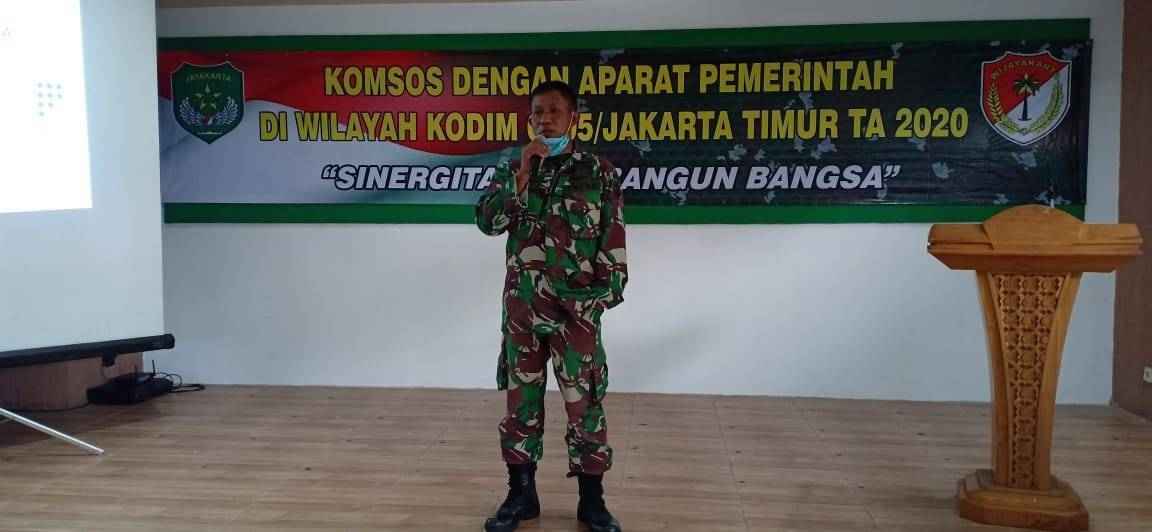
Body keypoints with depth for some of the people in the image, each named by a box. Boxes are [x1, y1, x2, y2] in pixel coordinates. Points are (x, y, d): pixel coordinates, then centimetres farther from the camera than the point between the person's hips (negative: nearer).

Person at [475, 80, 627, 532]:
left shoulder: (599, 172, 1)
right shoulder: (513, 170, 8)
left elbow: (614, 240, 1)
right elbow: (487, 222, -6)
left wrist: (607, 292, -5)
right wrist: (522, 175, -13)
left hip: (576, 306, -3)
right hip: (522, 304, 3)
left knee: (584, 401, 1)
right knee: (521, 397, 9)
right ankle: (521, 494, 21)